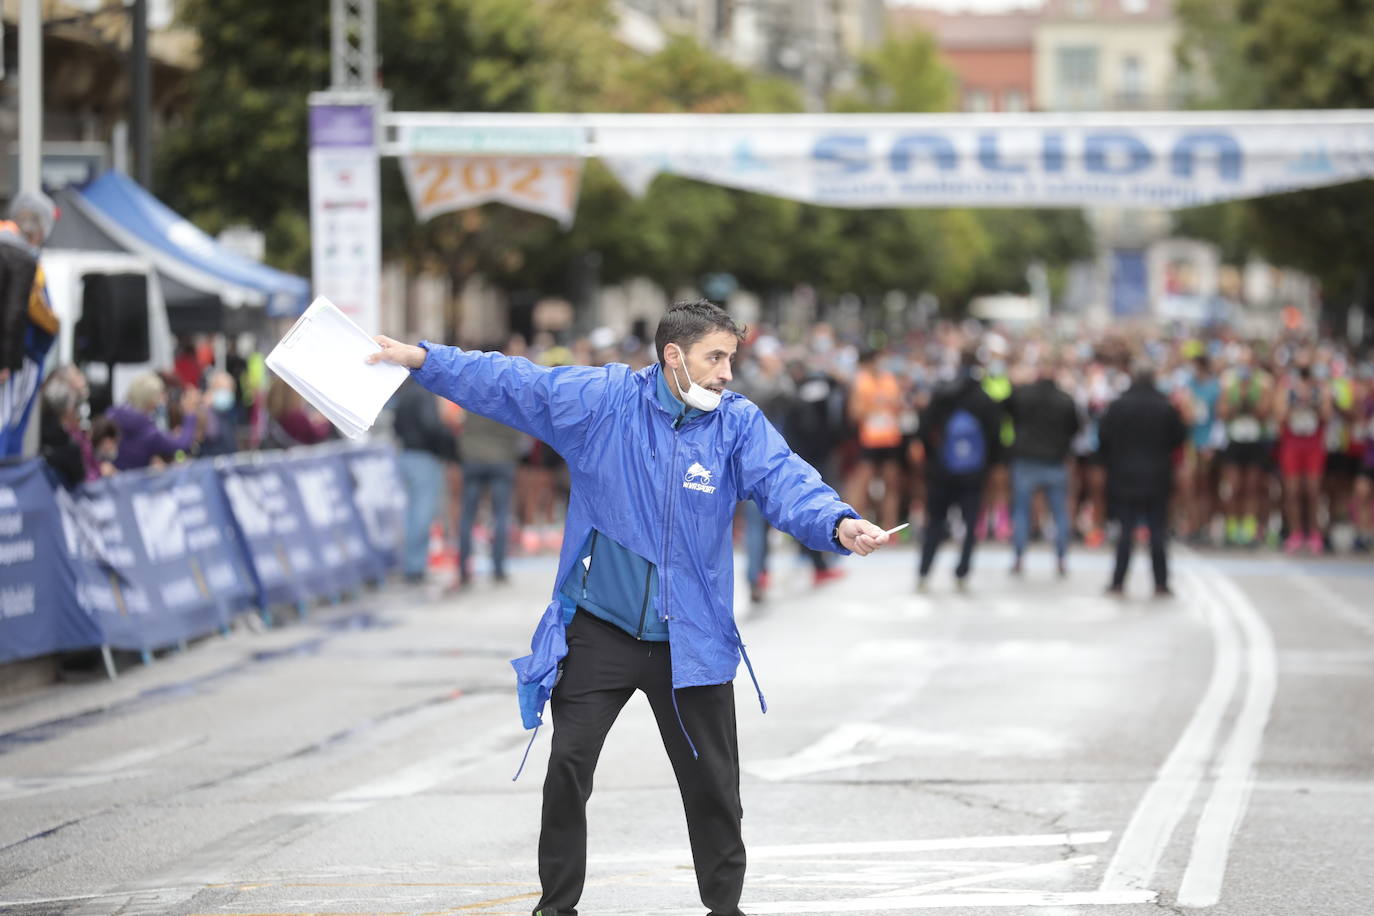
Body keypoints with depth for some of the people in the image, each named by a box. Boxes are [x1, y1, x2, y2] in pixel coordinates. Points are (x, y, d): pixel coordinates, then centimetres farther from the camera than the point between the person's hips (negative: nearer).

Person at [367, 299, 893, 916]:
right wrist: (422, 359, -9)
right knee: (568, 766, 0)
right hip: (598, 633, 0)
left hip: (691, 640, 1)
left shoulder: (738, 424, -4)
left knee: (712, 781, 5)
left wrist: (837, 525, -38)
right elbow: (508, 384, -2)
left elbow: (784, 482, -18)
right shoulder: (600, 400, -5)